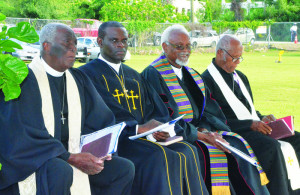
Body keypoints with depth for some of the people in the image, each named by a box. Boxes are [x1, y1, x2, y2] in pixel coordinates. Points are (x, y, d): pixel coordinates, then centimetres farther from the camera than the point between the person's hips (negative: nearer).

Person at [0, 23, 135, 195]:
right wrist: (70, 158, -21)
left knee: (125, 168, -9)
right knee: (60, 171, -38)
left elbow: (103, 121, 14)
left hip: (73, 153, 7)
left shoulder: (78, 79, 11)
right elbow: (25, 136, -17)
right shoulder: (25, 79, -10)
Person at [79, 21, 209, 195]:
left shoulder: (134, 76, 25)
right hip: (115, 140, -6)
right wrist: (138, 128, -21)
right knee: (158, 158, -32)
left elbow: (156, 110, 14)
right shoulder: (88, 74, 4)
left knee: (188, 152, -20)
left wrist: (159, 127, -10)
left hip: (147, 135, 6)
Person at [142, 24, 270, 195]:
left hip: (201, 128, 7)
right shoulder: (153, 74, -5)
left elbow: (208, 108, 13)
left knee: (237, 145, -13)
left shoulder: (192, 74, 19)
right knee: (212, 151, -27)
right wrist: (201, 135, -18)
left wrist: (205, 129, -10)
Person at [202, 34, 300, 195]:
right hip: (234, 132, -8)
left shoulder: (240, 77, 22)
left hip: (255, 127, 8)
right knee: (272, 147, -33)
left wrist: (262, 119, 4)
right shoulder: (207, 80, -6)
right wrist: (251, 124, -19)